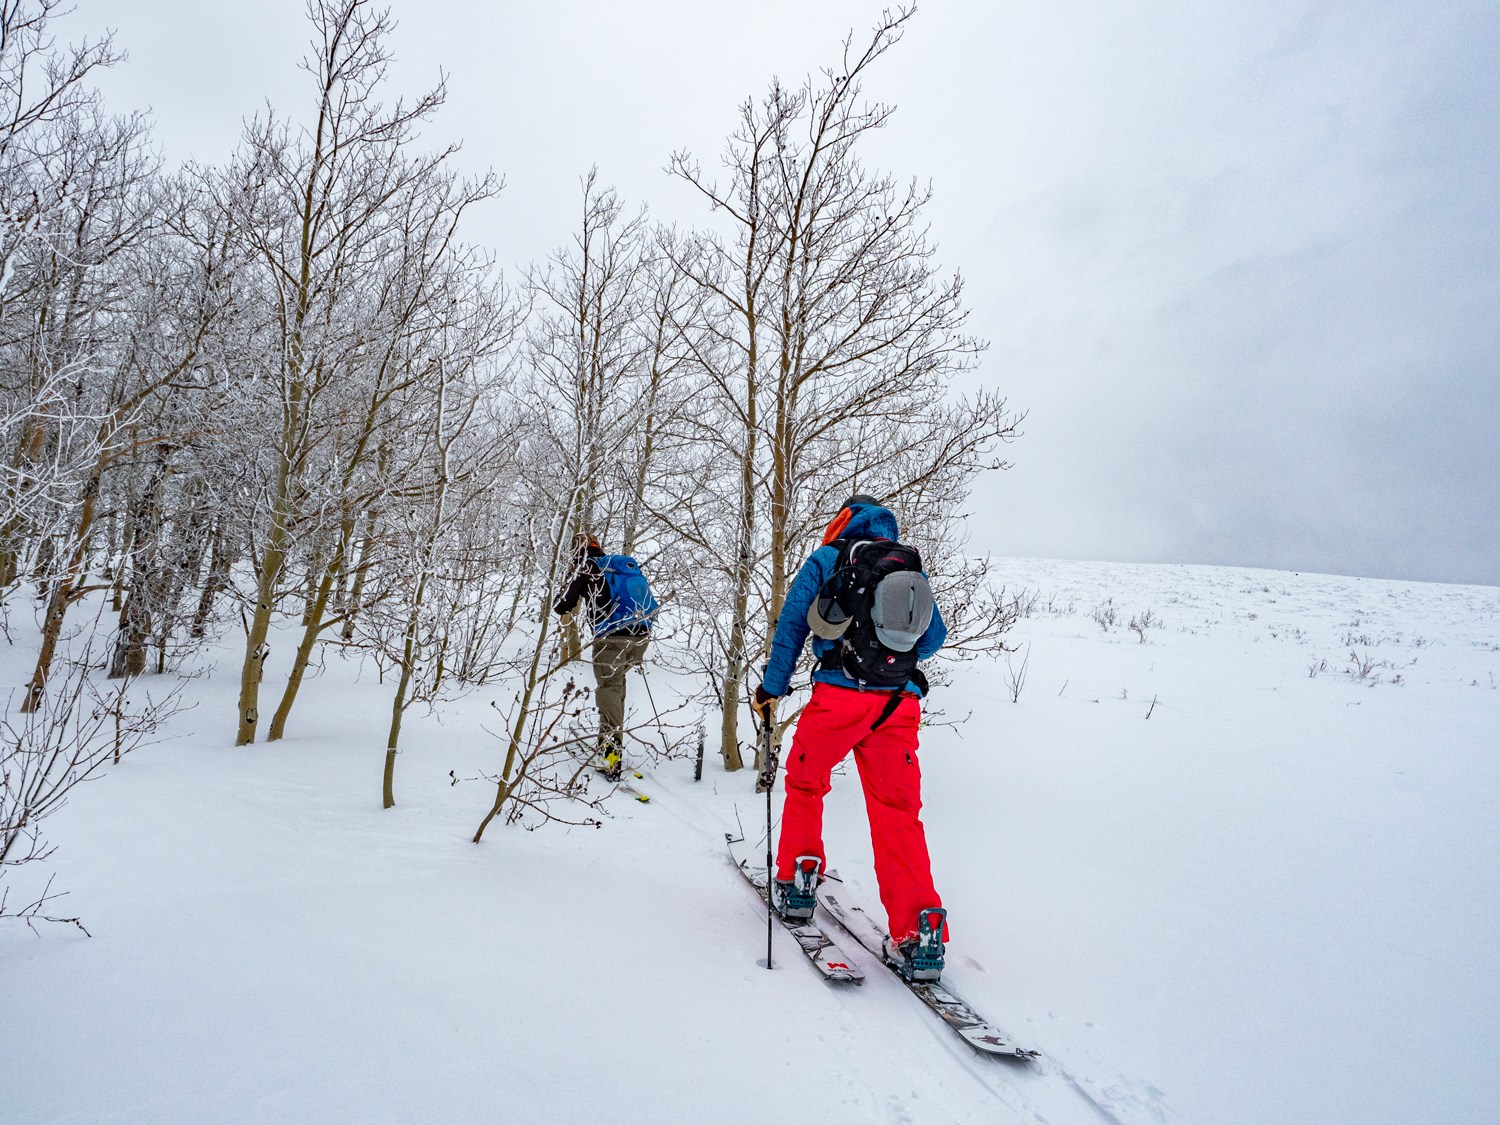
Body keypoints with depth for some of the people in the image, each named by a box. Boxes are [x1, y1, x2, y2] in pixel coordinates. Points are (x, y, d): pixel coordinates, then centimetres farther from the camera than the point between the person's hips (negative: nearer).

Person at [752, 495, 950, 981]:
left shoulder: (826, 559, 8)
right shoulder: (911, 566, 18)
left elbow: (792, 624, 2)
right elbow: (934, 637, 23)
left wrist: (771, 688, 9)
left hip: (838, 695, -3)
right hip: (900, 703, 3)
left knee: (804, 784, 21)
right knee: (898, 813, 5)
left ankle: (797, 882, 26)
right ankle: (920, 932, -1)